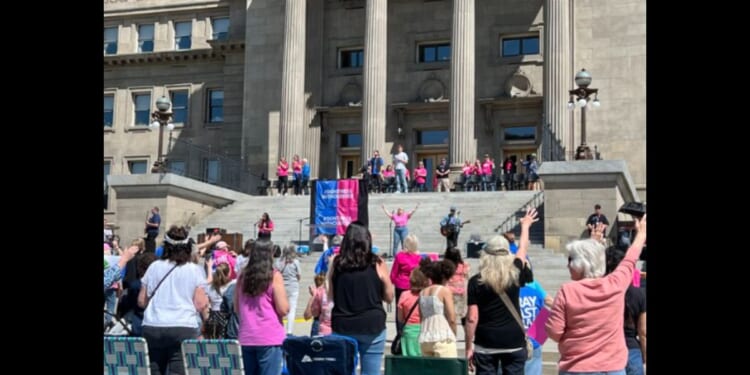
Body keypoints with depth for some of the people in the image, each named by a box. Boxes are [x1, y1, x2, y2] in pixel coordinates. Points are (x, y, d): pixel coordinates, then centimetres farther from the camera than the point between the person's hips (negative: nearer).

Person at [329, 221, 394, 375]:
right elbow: (389, 297, 2)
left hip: (342, 326, 2)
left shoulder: (337, 263, -1)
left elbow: (330, 297, 8)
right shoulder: (377, 264, -6)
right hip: (372, 326, -2)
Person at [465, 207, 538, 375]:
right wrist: (525, 225, 36)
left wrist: (469, 346, 0)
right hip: (514, 342, 2)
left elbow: (472, 318, -9)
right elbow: (522, 249, 19)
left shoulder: (476, 281, -6)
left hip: (486, 344, -1)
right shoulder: (515, 274, 0)